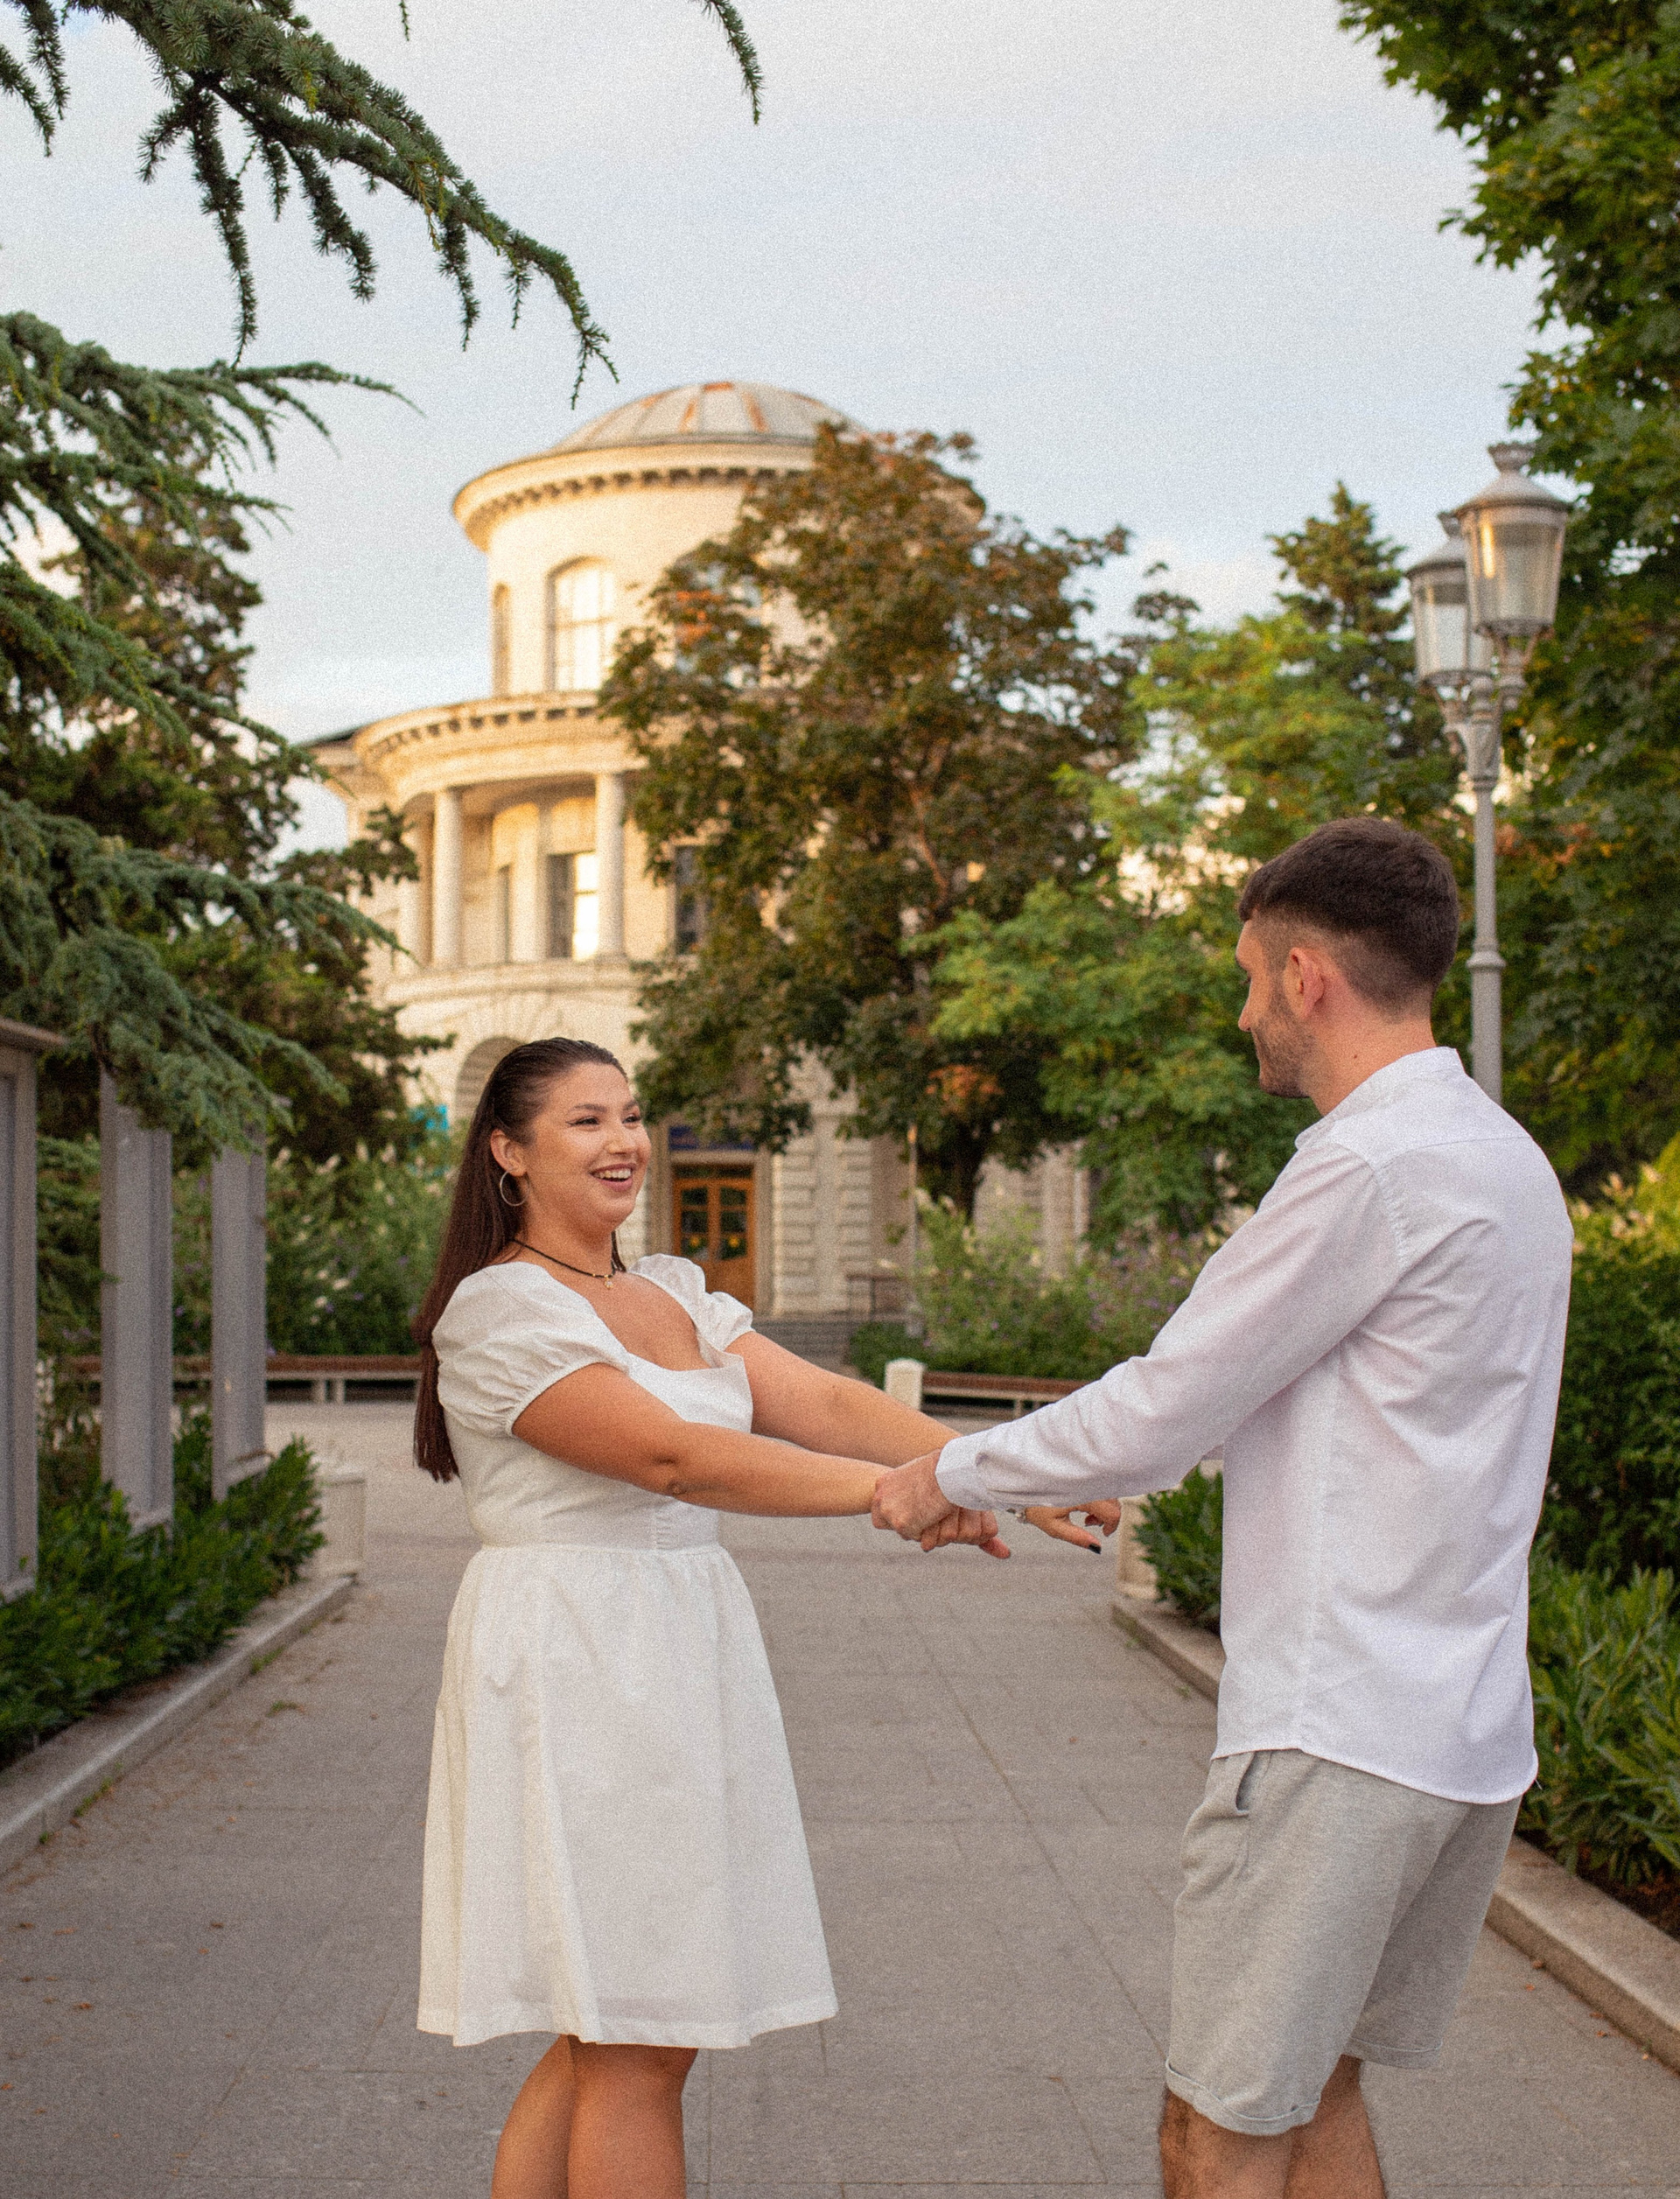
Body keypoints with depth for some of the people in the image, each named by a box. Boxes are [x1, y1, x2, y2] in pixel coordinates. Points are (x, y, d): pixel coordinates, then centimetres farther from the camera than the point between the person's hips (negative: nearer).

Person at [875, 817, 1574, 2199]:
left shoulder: (1372, 1169, -18)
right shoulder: (1504, 1158, 12)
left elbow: (1164, 1411, -12)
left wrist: (950, 1478, 2)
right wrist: (1128, 1470, 31)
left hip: (1338, 1734, -9)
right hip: (1468, 1729, 9)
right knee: (1319, 2087, 20)